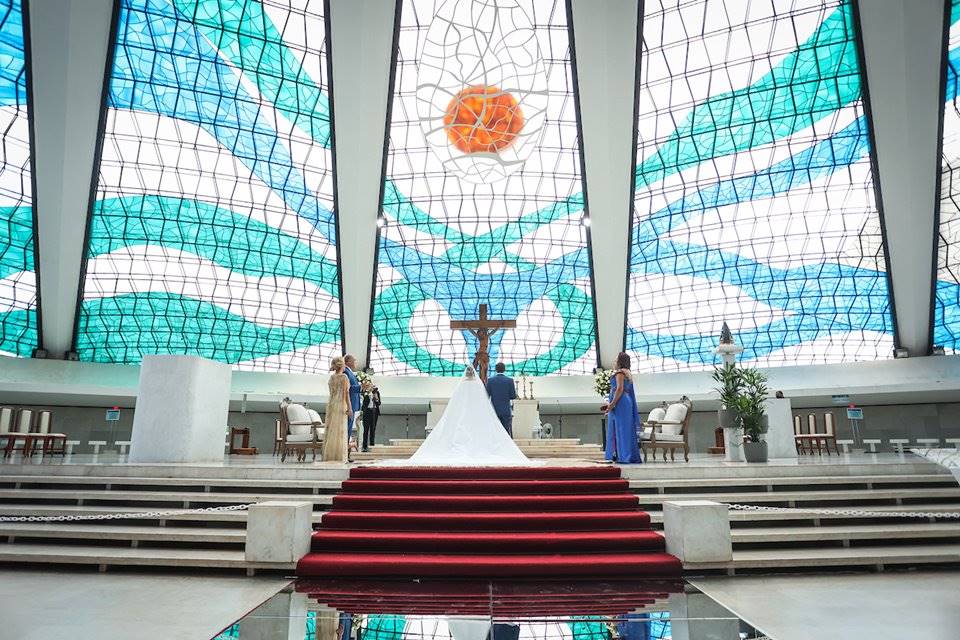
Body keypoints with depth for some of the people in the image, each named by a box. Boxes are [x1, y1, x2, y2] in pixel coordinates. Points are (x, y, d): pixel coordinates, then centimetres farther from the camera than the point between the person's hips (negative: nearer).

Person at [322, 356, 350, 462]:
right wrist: (349, 407, -14)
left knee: (330, 429, 10)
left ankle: (328, 454, 12)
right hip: (340, 404, -7)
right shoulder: (344, 376, -9)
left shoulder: (331, 376, 10)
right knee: (339, 430, -4)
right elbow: (345, 393, -14)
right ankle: (339, 455, -3)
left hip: (331, 403, 7)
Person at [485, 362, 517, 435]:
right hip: (506, 410, -1)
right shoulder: (510, 380, -6)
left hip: (494, 410, 1)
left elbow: (487, 395, -2)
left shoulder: (490, 380, -3)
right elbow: (513, 396, -5)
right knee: (507, 433, 3)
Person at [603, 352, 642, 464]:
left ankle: (622, 456, -9)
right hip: (626, 402, 10)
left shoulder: (620, 372, -7)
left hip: (620, 404, -10)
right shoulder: (628, 374, 22)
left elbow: (620, 389, -18)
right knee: (626, 430, 9)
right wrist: (610, 404, 22)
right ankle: (631, 456, 10)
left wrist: (612, 404, -20)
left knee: (620, 429, -9)